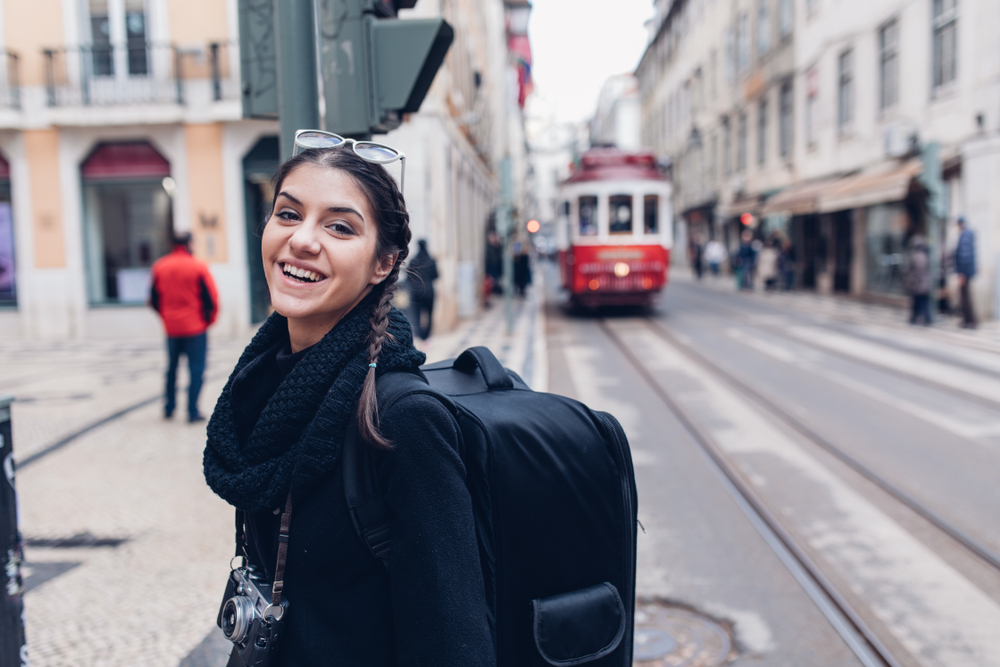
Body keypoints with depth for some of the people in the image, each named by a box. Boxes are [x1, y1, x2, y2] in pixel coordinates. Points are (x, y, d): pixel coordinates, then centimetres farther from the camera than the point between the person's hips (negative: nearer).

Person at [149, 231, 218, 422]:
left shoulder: (160, 266, 3)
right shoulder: (198, 266, -10)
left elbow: (154, 299, 8)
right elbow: (211, 297, -10)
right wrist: (208, 320, 5)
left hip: (171, 327, 5)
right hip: (195, 327, -4)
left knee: (172, 367, 18)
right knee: (196, 369, 1)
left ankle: (169, 408, 26)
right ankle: (192, 411, -2)